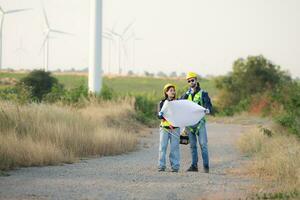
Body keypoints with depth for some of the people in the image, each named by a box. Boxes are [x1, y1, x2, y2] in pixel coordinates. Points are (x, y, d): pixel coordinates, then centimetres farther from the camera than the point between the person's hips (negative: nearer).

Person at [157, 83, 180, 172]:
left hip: (175, 128, 0)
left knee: (174, 147, -2)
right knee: (163, 147, -5)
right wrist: (160, 115, -24)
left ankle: (175, 166, 2)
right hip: (164, 127, 0)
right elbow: (159, 115, -2)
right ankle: (161, 166, -2)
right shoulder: (162, 103, 7)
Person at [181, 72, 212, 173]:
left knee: (203, 144, -9)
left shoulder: (203, 93, 3)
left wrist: (208, 110, -27)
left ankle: (206, 166, -8)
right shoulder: (186, 95, 15)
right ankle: (194, 165, 10)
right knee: (192, 145, 6)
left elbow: (209, 105, -4)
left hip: (200, 122, -4)